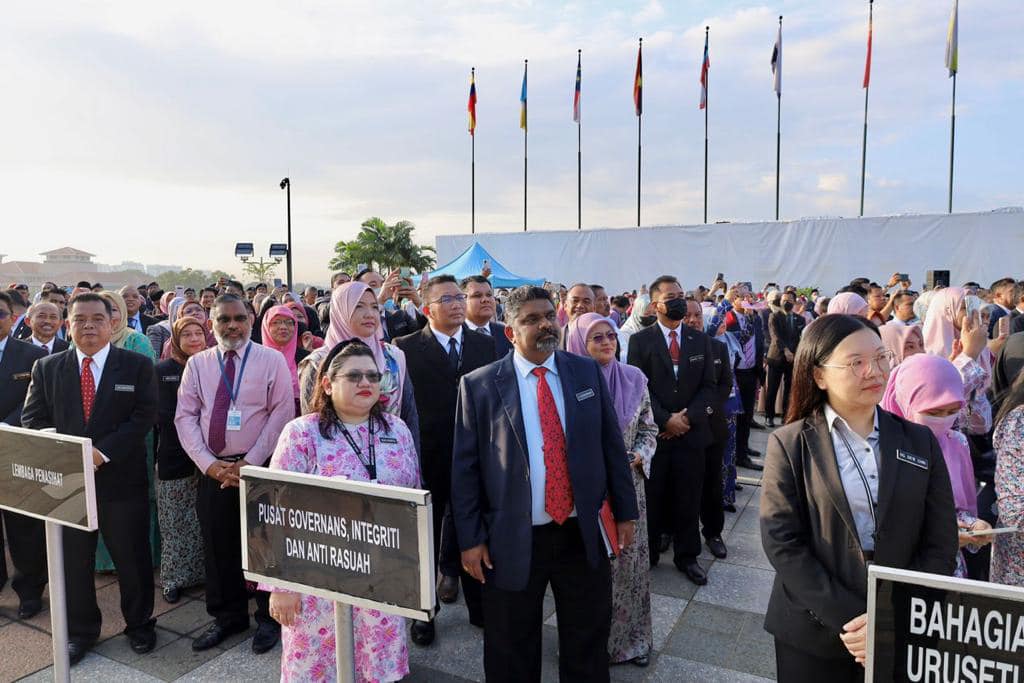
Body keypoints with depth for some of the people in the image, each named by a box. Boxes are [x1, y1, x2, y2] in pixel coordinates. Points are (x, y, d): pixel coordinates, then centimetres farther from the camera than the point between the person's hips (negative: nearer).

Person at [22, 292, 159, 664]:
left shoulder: (137, 365, -2)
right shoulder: (47, 367, 6)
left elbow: (144, 416, -9)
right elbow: (32, 418, 4)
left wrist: (103, 451, -18)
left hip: (122, 478, -2)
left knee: (132, 557, 9)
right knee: (73, 560, 14)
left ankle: (139, 624, 30)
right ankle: (80, 630, 33)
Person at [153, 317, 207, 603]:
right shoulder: (163, 370, 0)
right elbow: (163, 415, -4)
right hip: (175, 457, -1)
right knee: (176, 523, 7)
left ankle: (207, 572, 20)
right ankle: (174, 578, 21)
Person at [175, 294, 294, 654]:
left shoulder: (271, 360, -3)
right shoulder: (197, 363, 6)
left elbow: (282, 413, -8)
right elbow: (185, 416, 3)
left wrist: (250, 462, -13)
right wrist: (209, 463, -9)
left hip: (259, 468, -3)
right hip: (212, 470, 3)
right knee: (217, 546, 12)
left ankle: (268, 617, 25)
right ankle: (227, 616, 31)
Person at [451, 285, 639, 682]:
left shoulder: (587, 372, 1)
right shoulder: (479, 385, -7)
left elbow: (612, 445, 6)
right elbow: (465, 467, -5)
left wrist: (624, 512, 5)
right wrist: (470, 538, -7)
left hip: (582, 535, 3)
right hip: (512, 541, -2)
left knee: (589, 646, 21)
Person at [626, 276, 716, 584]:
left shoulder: (701, 340, 8)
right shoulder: (640, 340, -2)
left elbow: (708, 386, 5)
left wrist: (688, 417, -9)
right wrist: (666, 420, -14)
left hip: (692, 431, 2)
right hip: (653, 432, -2)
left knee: (688, 499, 10)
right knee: (650, 498, 8)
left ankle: (687, 556, 26)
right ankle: (646, 555, 23)